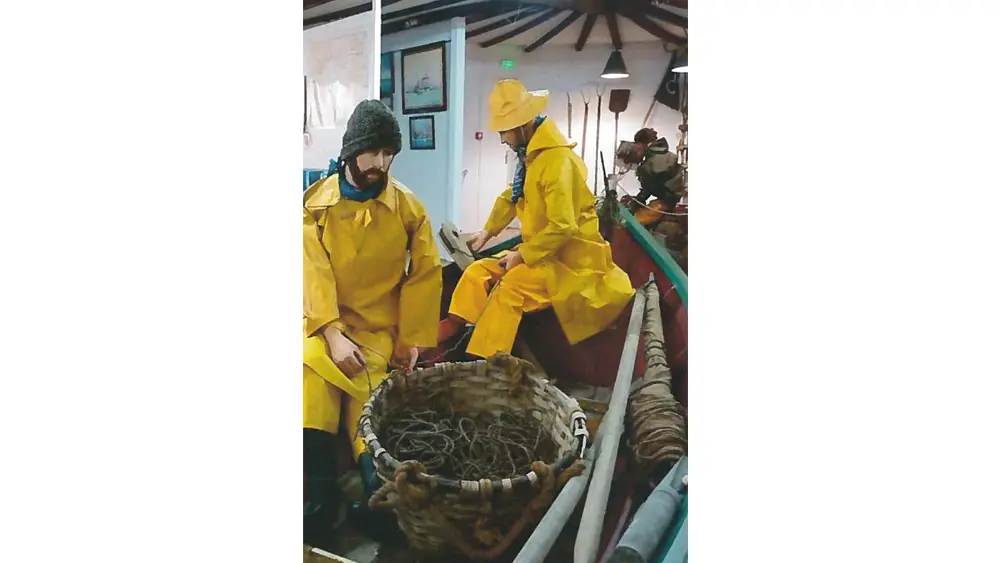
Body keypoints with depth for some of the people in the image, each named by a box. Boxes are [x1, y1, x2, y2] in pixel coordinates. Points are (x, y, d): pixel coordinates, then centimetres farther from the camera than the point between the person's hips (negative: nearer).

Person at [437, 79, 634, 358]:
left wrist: (522, 255, -19)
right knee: (477, 271, 3)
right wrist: (488, 231, 13)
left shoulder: (557, 159, -22)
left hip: (570, 258, -10)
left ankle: (484, 362, -23)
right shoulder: (530, 154, 8)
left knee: (510, 287, -28)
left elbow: (562, 227, -27)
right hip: (540, 252, 10)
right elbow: (512, 196, 23)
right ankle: (452, 328, -4)